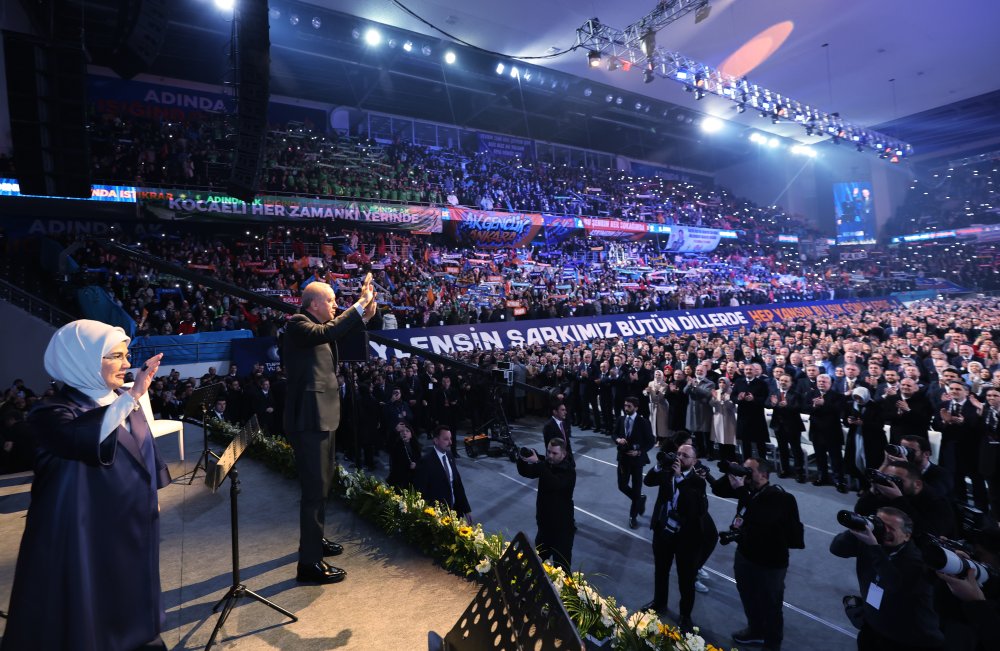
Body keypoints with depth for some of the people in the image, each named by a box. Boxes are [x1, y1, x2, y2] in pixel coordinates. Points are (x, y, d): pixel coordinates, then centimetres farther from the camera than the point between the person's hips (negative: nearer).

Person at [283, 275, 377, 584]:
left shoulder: (315, 325, 13)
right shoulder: (297, 325, -15)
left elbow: (339, 330, 19)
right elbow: (326, 333, -32)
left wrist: (364, 310, 2)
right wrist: (360, 305, -28)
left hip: (322, 416, 10)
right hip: (309, 419, -10)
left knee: (322, 484, 23)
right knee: (315, 489, -6)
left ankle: (314, 539, 40)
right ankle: (309, 563, 3)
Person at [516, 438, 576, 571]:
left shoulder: (569, 471, -21)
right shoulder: (546, 465, 0)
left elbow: (554, 483, -39)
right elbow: (525, 472, -2)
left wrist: (537, 463, -44)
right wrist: (521, 459, -24)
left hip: (562, 522, -7)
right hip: (544, 519, 7)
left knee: (561, 559, -2)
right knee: (540, 554, 24)